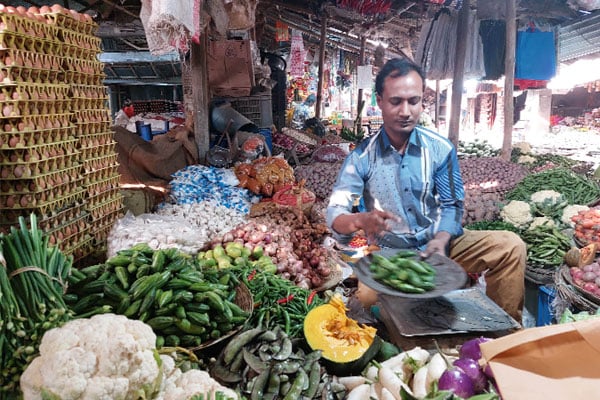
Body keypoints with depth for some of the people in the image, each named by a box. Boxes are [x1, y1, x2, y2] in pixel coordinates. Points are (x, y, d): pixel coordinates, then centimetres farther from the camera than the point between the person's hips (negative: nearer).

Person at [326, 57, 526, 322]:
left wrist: (441, 239, -20)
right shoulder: (362, 157, -8)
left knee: (511, 247, -16)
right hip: (388, 254, -2)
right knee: (369, 295, -35)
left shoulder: (441, 149, -3)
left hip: (437, 245, 3)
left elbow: (452, 205, 1)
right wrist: (361, 220, -36)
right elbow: (335, 214, -13)